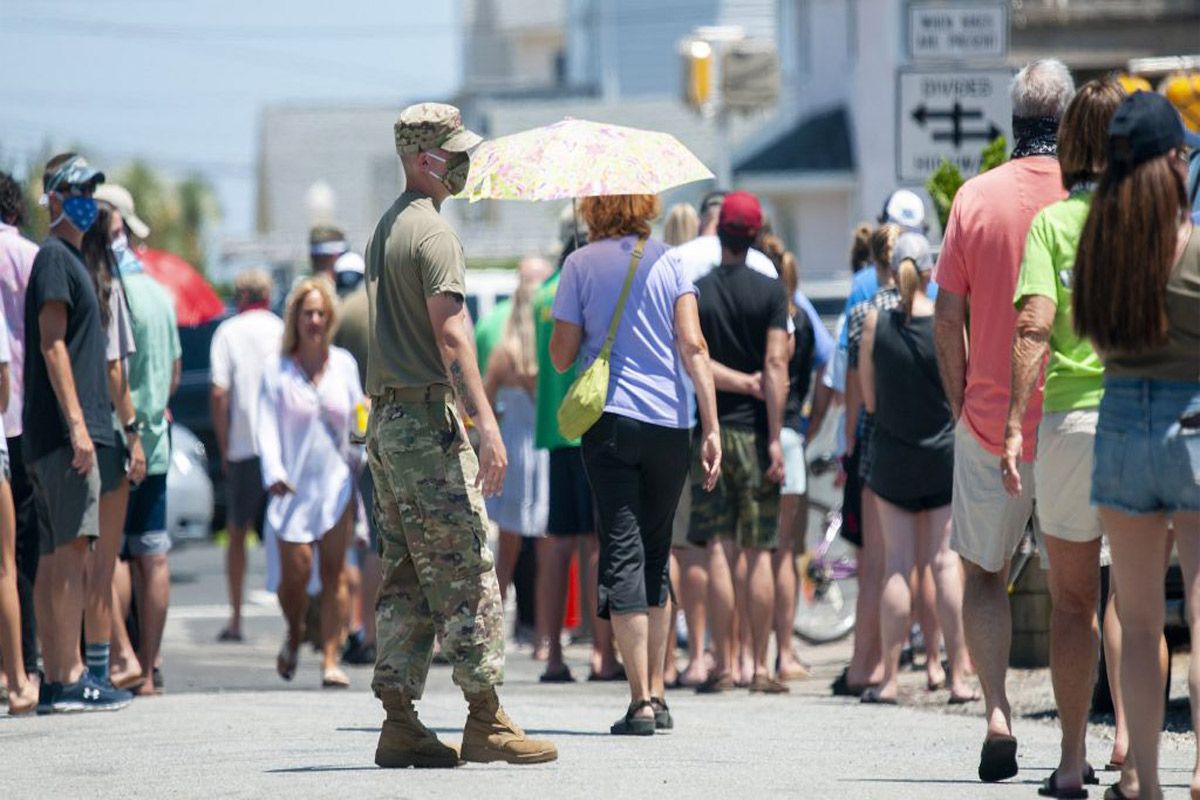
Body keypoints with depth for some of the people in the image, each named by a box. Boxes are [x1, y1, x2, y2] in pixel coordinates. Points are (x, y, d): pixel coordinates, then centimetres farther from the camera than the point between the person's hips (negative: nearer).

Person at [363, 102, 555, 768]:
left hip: (384, 420, 9)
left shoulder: (384, 229, 18)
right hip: (428, 419, -9)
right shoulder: (432, 231, -12)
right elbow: (450, 336, -20)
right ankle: (484, 719, -7)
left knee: (407, 580, 9)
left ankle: (400, 724, 7)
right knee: (466, 575, -7)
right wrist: (486, 421, -23)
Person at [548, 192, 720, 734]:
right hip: (669, 423, 2)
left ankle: (641, 703, -12)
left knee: (622, 556, -4)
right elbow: (692, 346, -3)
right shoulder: (667, 261, 5)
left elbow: (561, 358, 1)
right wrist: (711, 427, -4)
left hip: (610, 421, -2)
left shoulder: (581, 264, 1)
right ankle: (657, 694, 16)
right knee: (655, 557, 15)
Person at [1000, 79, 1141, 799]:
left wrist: (1014, 427, -10)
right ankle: (1130, 735, -7)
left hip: (1070, 418, 0)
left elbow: (1033, 329, -10)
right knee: (1133, 594, 11)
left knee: (1073, 599, 11)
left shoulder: (1052, 221, 0)